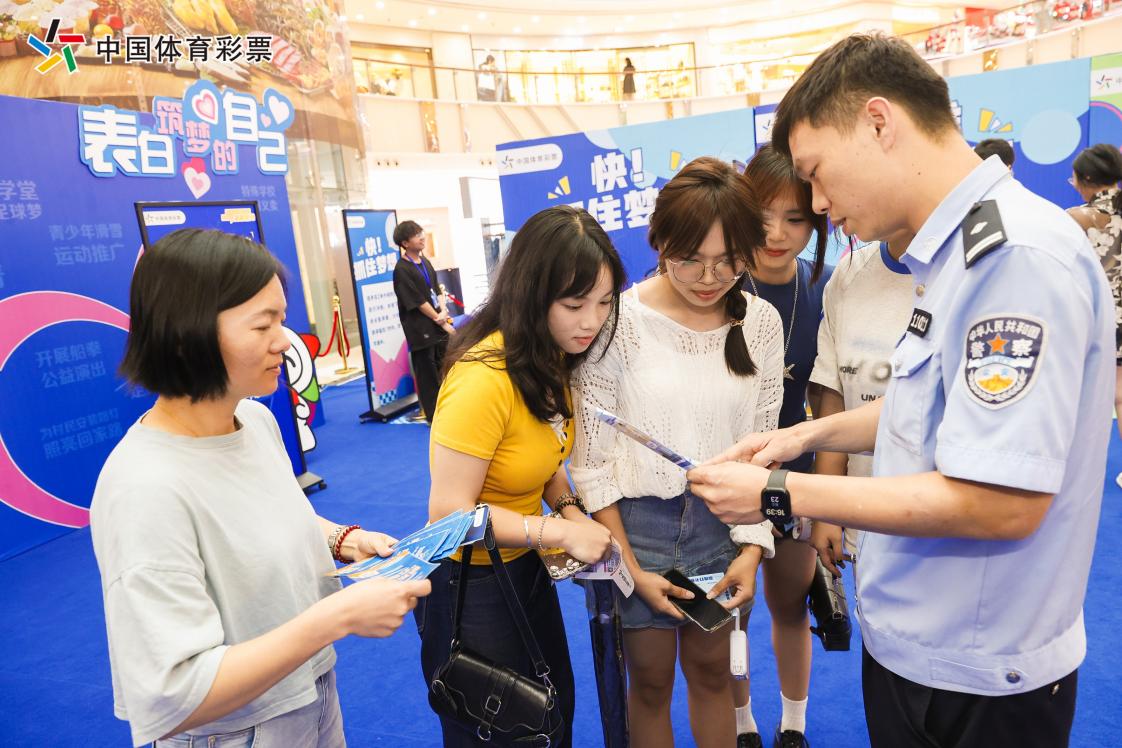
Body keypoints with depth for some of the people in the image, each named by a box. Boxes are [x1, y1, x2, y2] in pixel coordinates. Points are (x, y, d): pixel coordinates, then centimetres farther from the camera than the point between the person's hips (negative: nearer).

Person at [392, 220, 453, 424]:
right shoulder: (402, 269, -13)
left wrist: (443, 312, -6)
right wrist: (441, 321, -11)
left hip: (439, 324, 7)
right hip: (421, 330, -7)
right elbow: (419, 302, -14)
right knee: (427, 374, 1)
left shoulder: (425, 261, 11)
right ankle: (434, 416, 13)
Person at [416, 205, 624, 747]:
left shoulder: (555, 359, -4)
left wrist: (570, 509, -9)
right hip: (469, 583, -7)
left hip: (526, 567, 8)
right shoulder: (484, 377, -31)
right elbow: (449, 513, -26)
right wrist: (558, 531, -24)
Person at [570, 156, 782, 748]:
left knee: (711, 670, 20)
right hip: (636, 523, -3)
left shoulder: (761, 323, -4)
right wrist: (629, 565, -11)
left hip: (720, 523, 3)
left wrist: (751, 550, -6)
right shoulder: (619, 321, -16)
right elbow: (590, 459, -11)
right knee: (650, 680, 15)